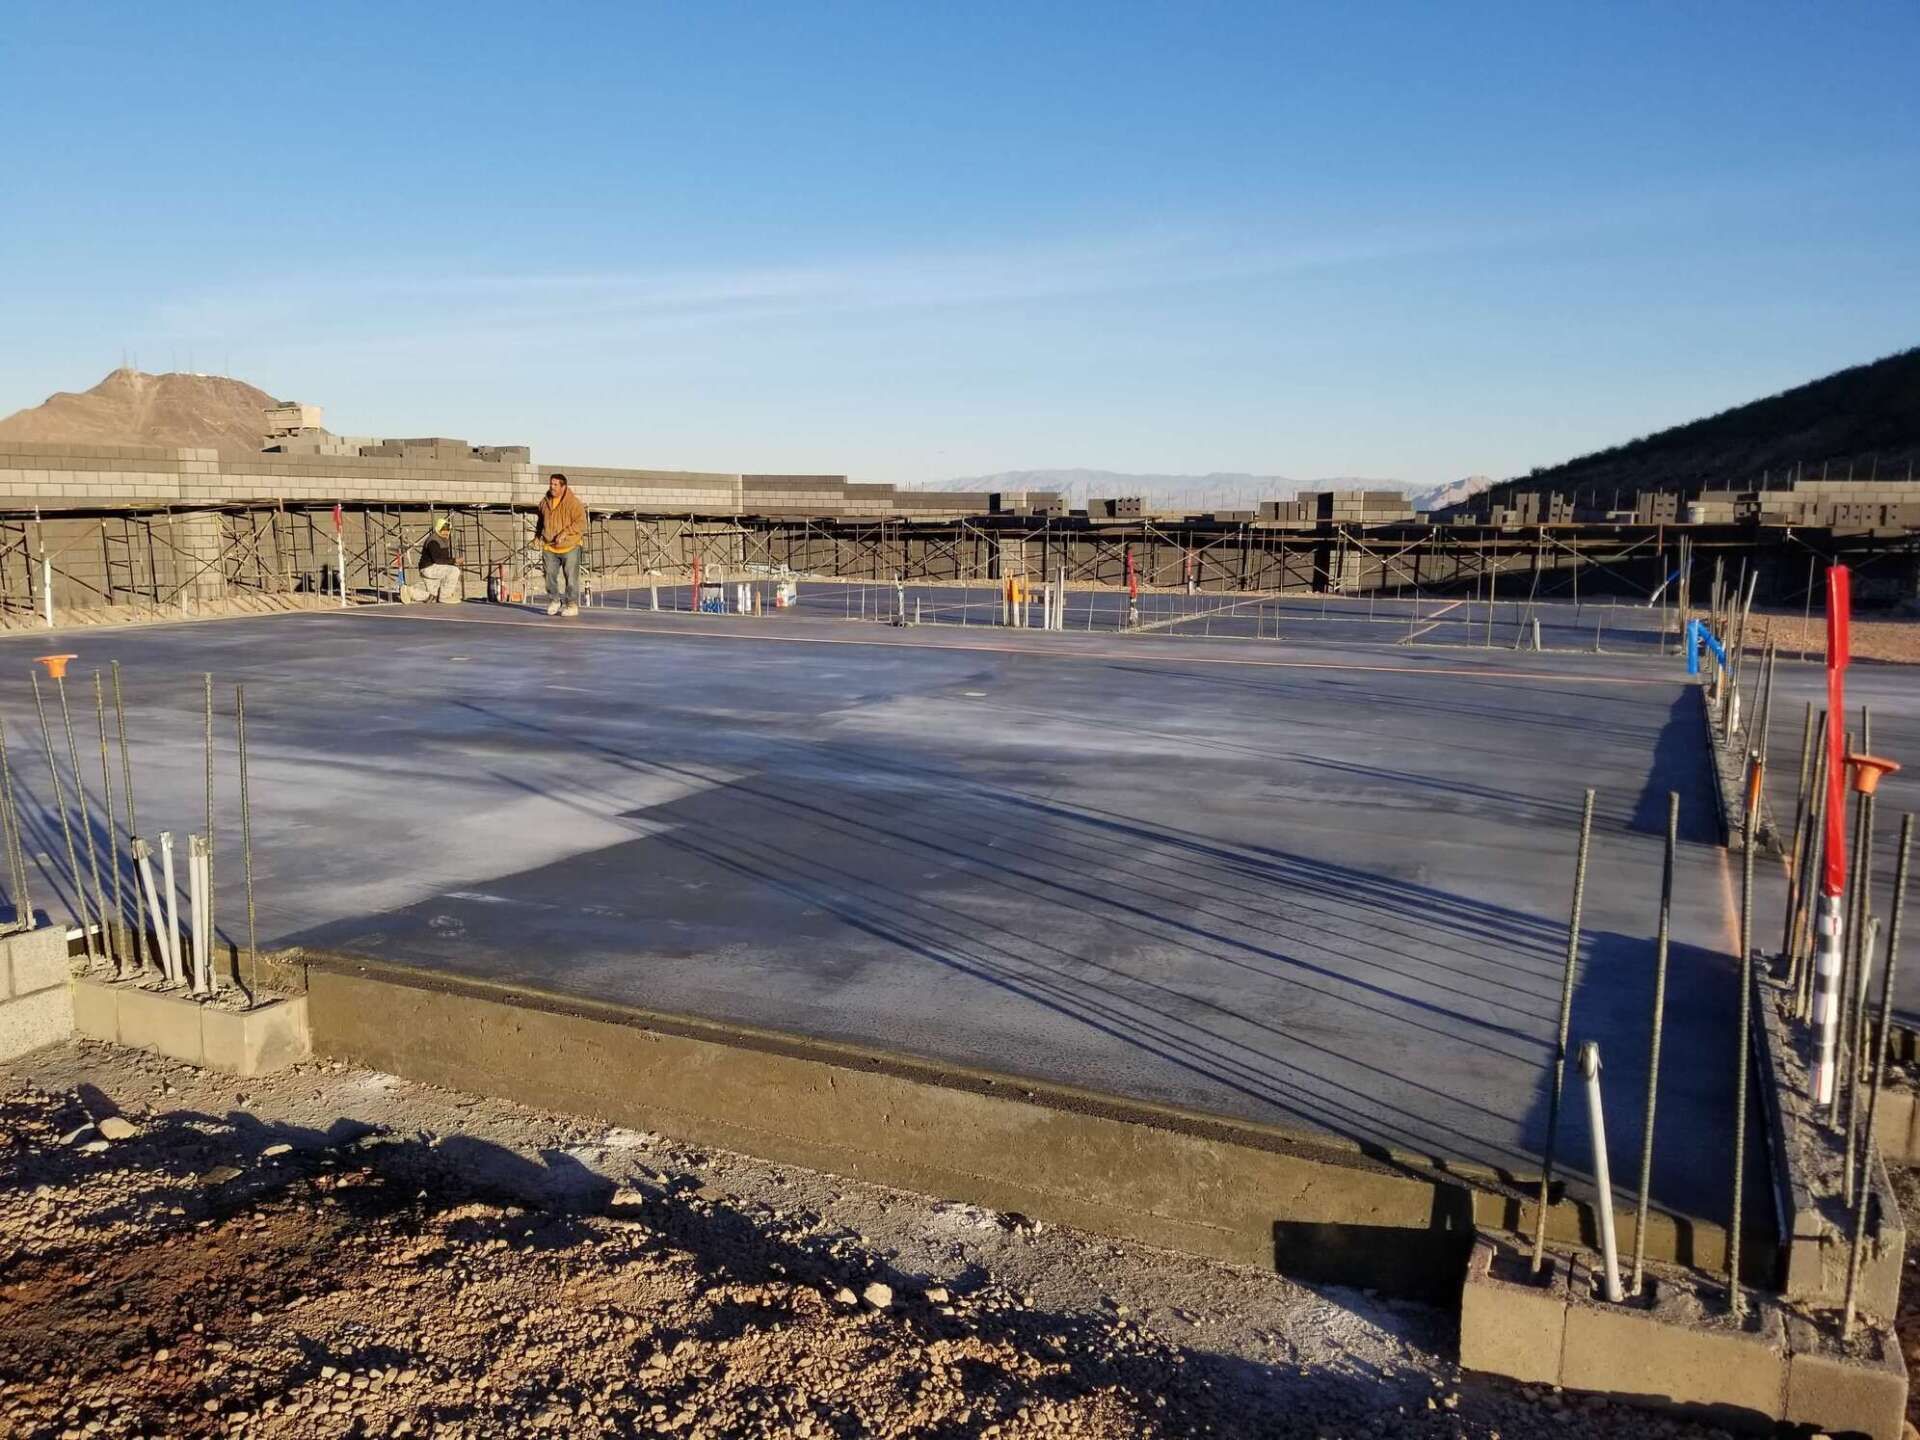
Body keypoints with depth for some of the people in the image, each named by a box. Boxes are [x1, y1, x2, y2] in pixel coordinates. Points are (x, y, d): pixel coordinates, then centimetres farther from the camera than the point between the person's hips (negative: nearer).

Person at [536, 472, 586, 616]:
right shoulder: (545, 502, 7)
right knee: (551, 576, 6)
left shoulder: (573, 502, -12)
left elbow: (581, 522, -17)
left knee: (571, 577, 0)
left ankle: (572, 605, 10)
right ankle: (554, 601, 24)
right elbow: (541, 522, 22)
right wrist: (538, 536, 9)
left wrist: (565, 533, -25)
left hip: (569, 547, -5)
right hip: (549, 547, 5)